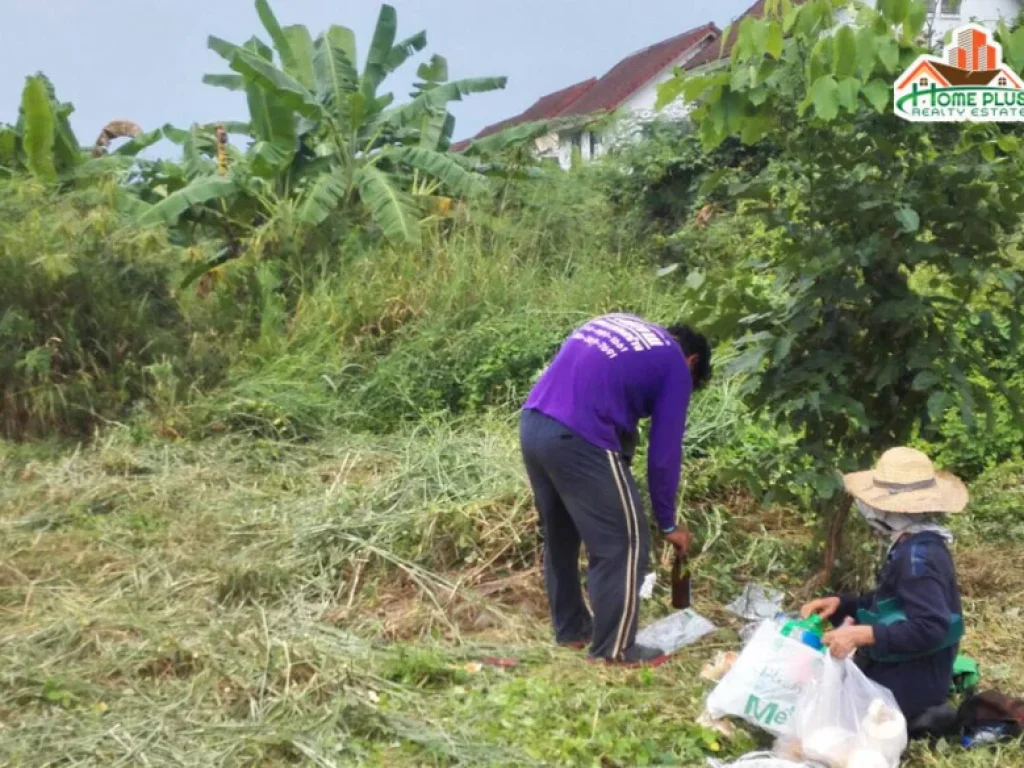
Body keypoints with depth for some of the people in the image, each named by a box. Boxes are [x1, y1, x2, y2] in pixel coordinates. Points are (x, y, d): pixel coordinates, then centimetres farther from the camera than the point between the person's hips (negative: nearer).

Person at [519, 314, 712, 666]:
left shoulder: (619, 322, 25)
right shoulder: (676, 366, 6)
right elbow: (664, 452, 6)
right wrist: (668, 522, 17)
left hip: (532, 424, 8)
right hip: (578, 440, -8)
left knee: (559, 535, 23)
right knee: (623, 541, 8)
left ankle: (570, 628, 37)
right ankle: (614, 647, 17)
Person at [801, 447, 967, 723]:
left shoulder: (918, 556, -25)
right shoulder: (914, 546, 6)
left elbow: (931, 630, -33)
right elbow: (888, 603, 17)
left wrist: (861, 634, -35)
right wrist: (840, 603, 3)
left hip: (910, 684, -10)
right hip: (902, 670, 10)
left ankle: (921, 718, -1)